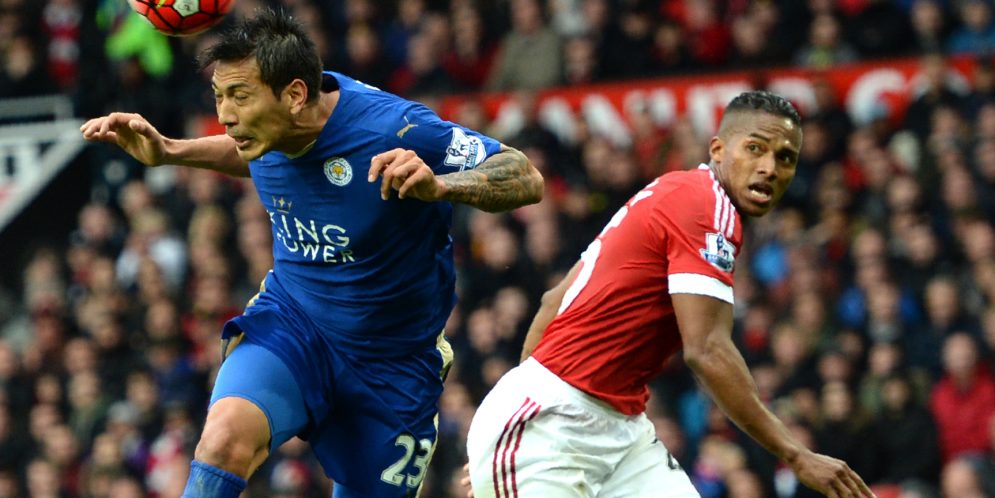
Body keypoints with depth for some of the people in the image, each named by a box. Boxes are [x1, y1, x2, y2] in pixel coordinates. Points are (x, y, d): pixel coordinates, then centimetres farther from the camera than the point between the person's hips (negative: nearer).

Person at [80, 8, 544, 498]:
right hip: (288, 322, 2)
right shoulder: (270, 128, -9)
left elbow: (527, 178, -23)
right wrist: (169, 152, 4)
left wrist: (439, 186, -41)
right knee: (227, 434, -29)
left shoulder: (393, 130, -26)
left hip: (389, 361, -2)